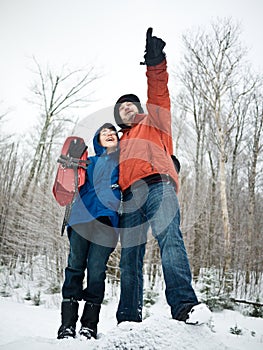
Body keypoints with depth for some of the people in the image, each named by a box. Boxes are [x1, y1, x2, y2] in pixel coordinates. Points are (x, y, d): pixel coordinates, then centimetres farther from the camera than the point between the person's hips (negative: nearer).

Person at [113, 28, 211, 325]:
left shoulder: (152, 123, 24)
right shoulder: (119, 144, 34)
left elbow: (159, 97, 7)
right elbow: (115, 176, 27)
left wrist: (155, 64, -8)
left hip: (157, 186, -4)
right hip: (129, 197, 5)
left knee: (169, 237, -25)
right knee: (129, 257, -1)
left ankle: (184, 304, -33)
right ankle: (129, 317, 2)